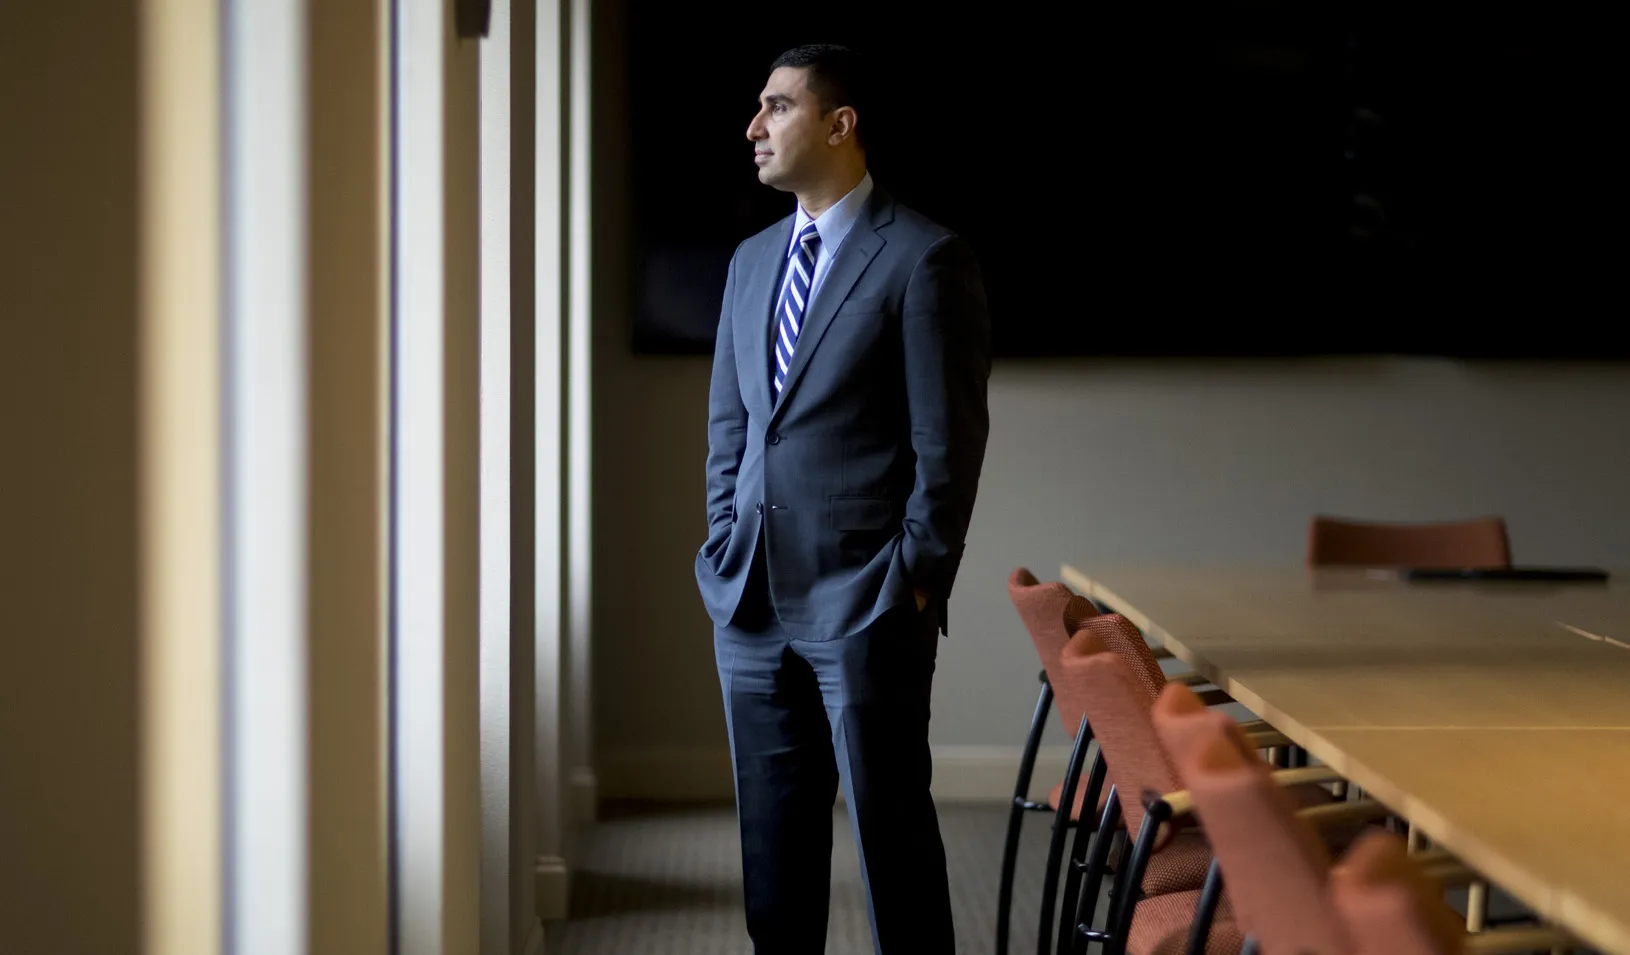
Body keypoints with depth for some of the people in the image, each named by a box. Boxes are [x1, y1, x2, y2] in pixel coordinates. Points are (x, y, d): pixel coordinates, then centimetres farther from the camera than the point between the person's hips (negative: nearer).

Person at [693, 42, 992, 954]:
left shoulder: (927, 260, -7)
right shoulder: (754, 260, 15)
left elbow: (949, 442, -9)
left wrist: (915, 583, -10)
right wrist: (727, 551, 11)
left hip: (865, 604, -6)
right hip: (753, 601, 7)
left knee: (891, 824, 0)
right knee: (773, 828, 11)